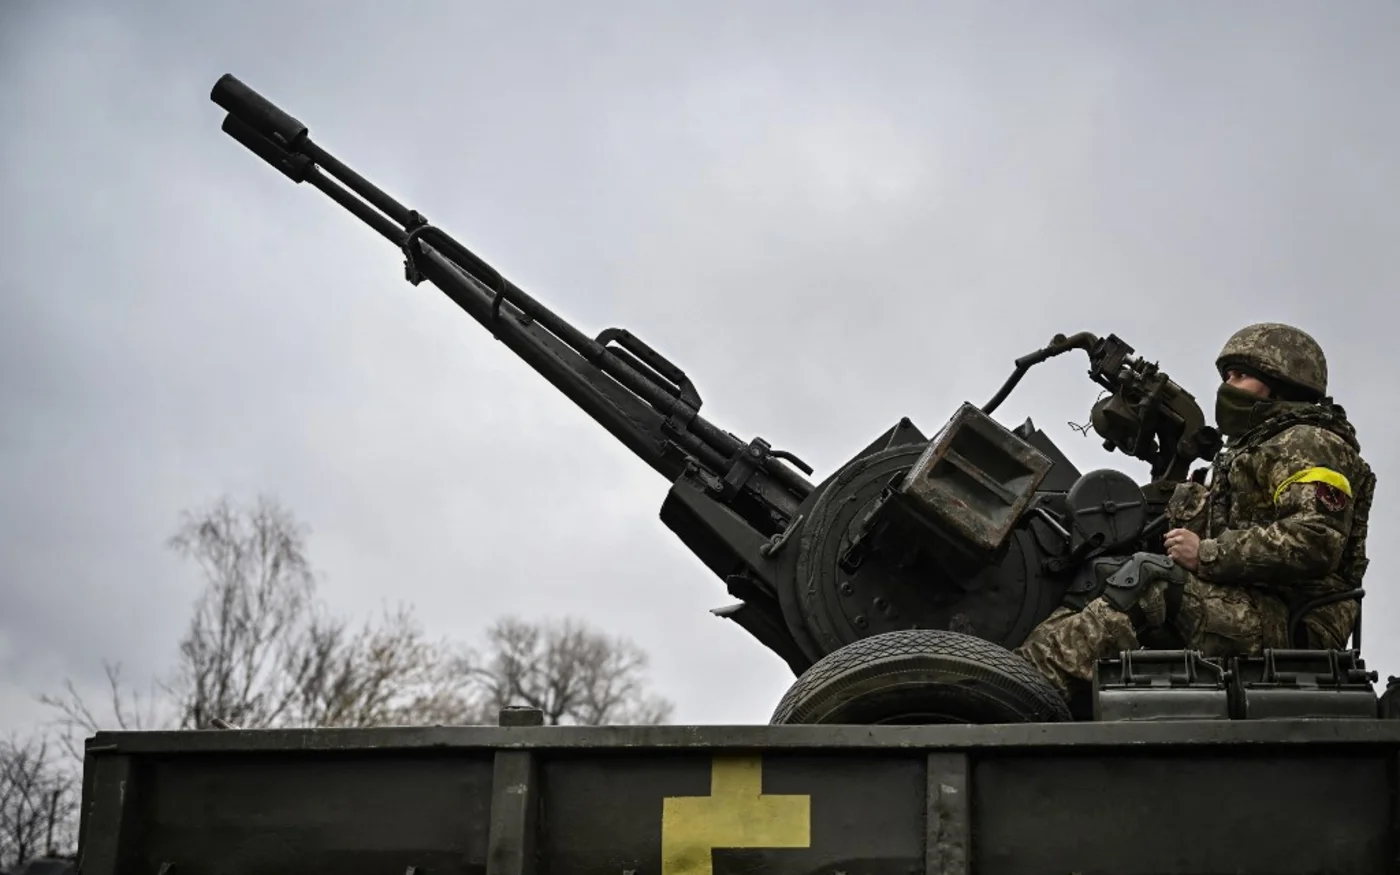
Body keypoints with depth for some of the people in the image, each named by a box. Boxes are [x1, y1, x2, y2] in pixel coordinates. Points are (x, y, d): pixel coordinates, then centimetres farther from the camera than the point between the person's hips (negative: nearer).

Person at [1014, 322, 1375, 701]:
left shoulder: (1309, 445, -1)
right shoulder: (1247, 453, 31)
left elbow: (1315, 540, -19)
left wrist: (1207, 554, -16)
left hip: (1288, 624, -9)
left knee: (1144, 584, -27)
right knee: (1099, 585, -4)